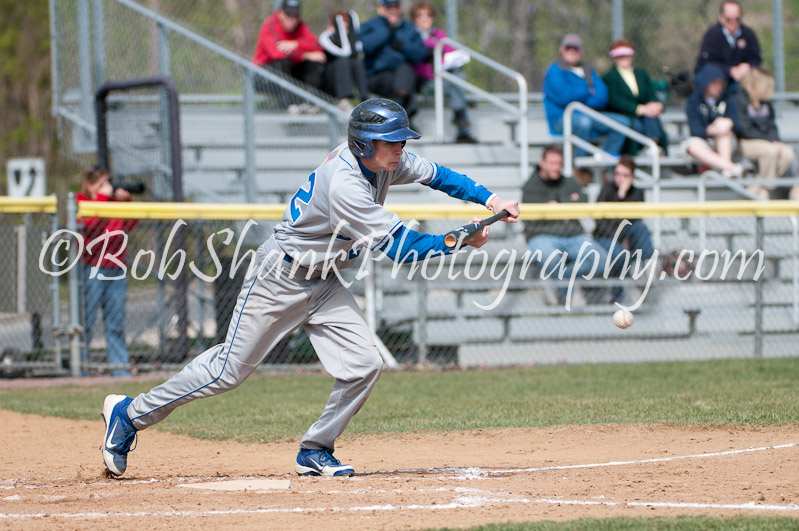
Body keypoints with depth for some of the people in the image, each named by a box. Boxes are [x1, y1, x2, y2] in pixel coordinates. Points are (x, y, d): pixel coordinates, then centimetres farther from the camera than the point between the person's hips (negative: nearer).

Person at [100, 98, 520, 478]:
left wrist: (489, 199, -3)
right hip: (280, 278, -8)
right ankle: (130, 414, 12)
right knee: (230, 368, -2)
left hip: (323, 282, 8)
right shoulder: (344, 184, -32)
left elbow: (434, 174, 8)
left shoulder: (384, 161, -7)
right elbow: (397, 247, -30)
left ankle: (315, 452, 10)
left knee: (363, 366, -6)